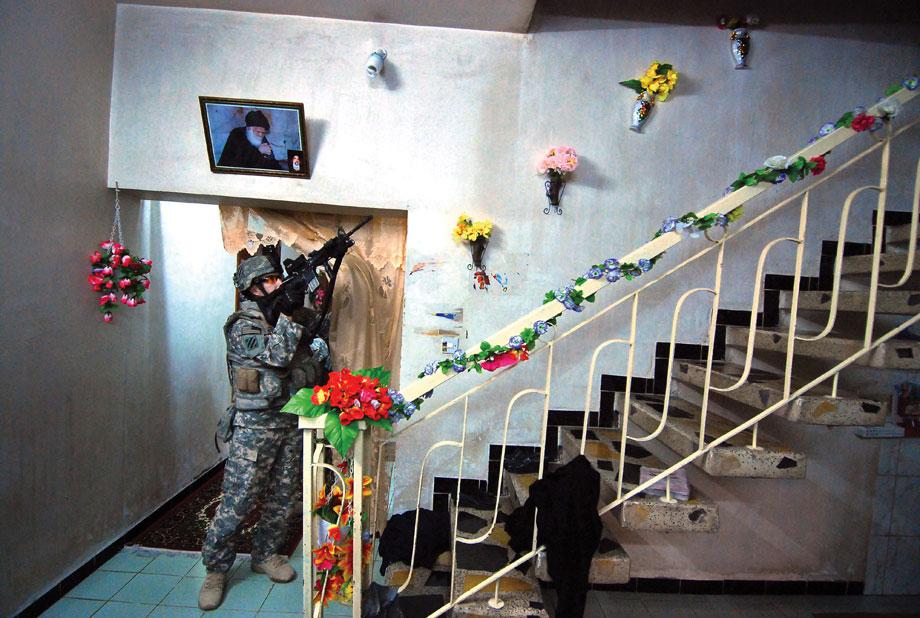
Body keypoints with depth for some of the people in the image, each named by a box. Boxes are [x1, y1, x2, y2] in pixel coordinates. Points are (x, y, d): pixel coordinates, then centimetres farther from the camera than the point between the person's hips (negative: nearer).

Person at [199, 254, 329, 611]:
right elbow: (277, 355, -23)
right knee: (238, 501, 1)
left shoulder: (291, 315, 10)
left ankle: (265, 555, 34)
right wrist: (289, 315, -23)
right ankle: (215, 569, 21)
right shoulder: (242, 326, -10)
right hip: (255, 425, -6)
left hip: (292, 421, 6)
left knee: (282, 497, 15)